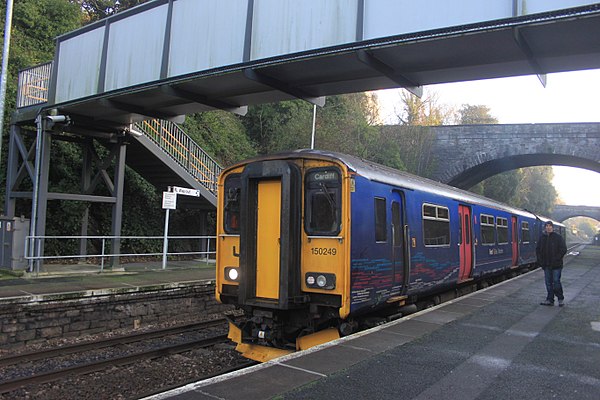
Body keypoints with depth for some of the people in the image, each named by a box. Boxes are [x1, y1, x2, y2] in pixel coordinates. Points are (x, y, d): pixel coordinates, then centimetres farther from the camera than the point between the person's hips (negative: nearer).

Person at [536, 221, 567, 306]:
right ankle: (550, 300, 15)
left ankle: (561, 299, 16)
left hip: (556, 265, -4)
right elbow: (538, 249, 14)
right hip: (546, 265, 5)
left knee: (556, 282, -2)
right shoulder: (542, 238, 8)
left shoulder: (558, 237, -5)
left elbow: (563, 249, -9)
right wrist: (540, 260, 3)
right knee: (548, 283, 8)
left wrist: (556, 259, -15)